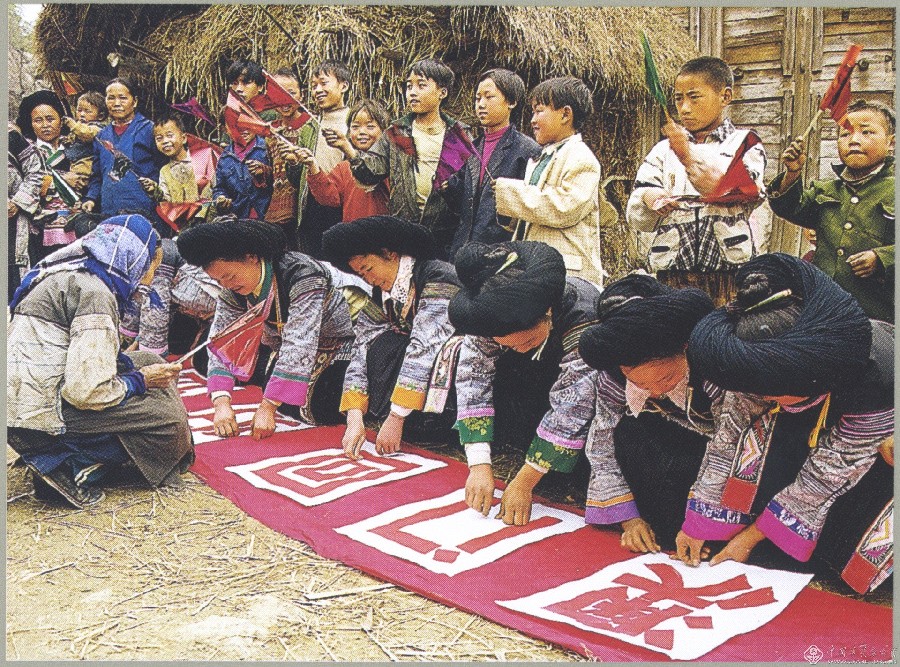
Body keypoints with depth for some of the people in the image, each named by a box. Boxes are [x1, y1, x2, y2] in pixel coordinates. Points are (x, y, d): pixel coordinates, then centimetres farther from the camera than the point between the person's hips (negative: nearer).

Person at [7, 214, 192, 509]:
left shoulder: (70, 274, 14)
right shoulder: (94, 293, -17)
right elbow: (86, 391, -23)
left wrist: (129, 364, 12)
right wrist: (140, 380, -7)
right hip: (42, 421, -10)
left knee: (149, 361, 15)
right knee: (169, 418, -13)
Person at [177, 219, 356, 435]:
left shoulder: (303, 275, -32)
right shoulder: (233, 291, -13)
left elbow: (298, 345, -37)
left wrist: (267, 407, -40)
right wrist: (222, 403, -30)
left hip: (336, 347, -6)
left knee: (320, 412, -20)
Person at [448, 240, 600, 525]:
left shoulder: (583, 319, -40)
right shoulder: (489, 312, -29)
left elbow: (571, 409, -38)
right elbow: (472, 377, -26)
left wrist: (523, 483, -36)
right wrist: (479, 466, -34)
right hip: (531, 377, 3)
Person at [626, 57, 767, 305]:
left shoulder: (745, 143, 9)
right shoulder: (664, 150, 15)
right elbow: (635, 216, 7)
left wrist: (688, 155, -19)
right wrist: (648, 199, -16)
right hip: (673, 273, 2)